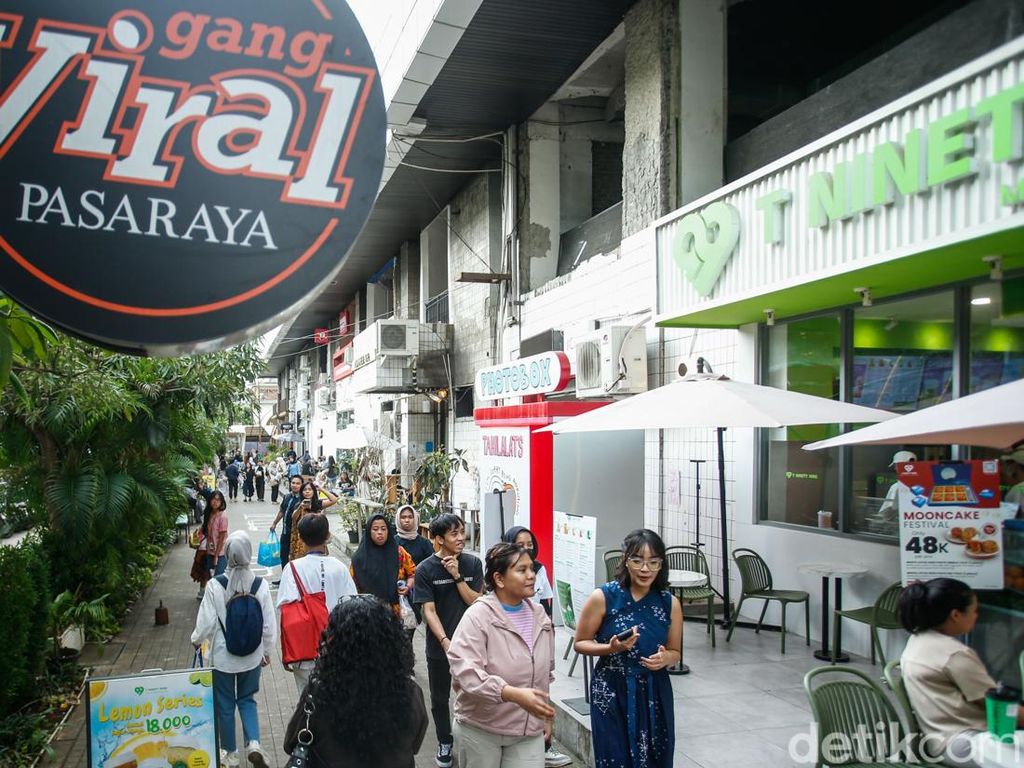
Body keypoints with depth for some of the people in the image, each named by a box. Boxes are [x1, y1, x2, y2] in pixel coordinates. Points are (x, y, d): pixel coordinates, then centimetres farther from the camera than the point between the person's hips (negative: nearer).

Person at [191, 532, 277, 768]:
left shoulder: (215, 586, -19)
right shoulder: (261, 585, -14)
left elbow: (207, 622, -10)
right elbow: (269, 624, -7)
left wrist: (197, 639, 12)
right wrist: (267, 651, 10)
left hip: (223, 656, -1)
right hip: (252, 656, 2)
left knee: (225, 705, 16)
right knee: (247, 700, 21)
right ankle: (253, 743, 2)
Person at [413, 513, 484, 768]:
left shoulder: (473, 564, -5)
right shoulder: (425, 569, -10)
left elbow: (476, 602, -8)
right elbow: (429, 610, -12)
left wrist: (457, 576, -18)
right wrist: (446, 641, -23)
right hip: (439, 645, -1)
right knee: (439, 698, 13)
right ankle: (445, 743, 33)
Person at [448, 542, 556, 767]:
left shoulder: (539, 615, 5)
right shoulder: (478, 616, -15)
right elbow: (464, 670, -27)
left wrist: (545, 715, 20)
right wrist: (515, 694, -35)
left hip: (529, 731, 4)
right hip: (480, 729, -4)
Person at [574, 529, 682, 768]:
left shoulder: (670, 603, -1)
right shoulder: (603, 597, -10)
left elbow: (674, 651, 12)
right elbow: (580, 643, -1)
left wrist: (665, 658, -11)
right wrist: (611, 648, -18)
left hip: (654, 694, 3)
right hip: (612, 693, -3)